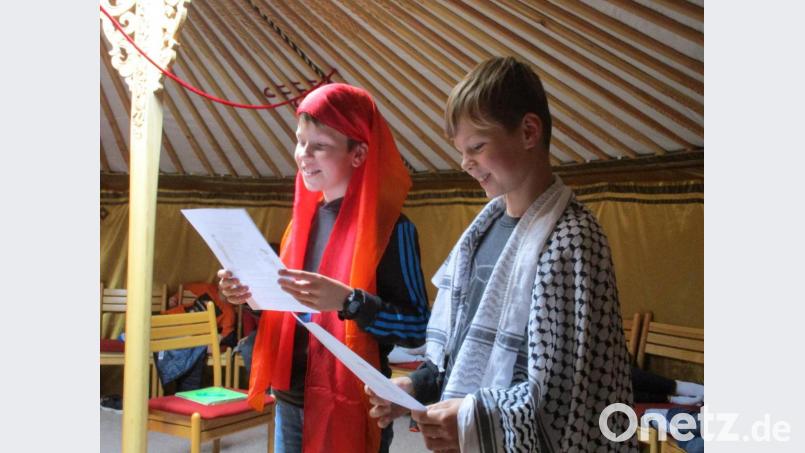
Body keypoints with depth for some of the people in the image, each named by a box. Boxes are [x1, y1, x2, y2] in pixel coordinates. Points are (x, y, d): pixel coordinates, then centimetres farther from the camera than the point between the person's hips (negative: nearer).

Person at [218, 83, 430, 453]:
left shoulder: (390, 228, -14)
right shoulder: (305, 216, 6)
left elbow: (418, 328, -17)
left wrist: (348, 301, -29)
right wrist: (252, 295, -3)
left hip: (350, 408, -6)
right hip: (290, 402, 6)